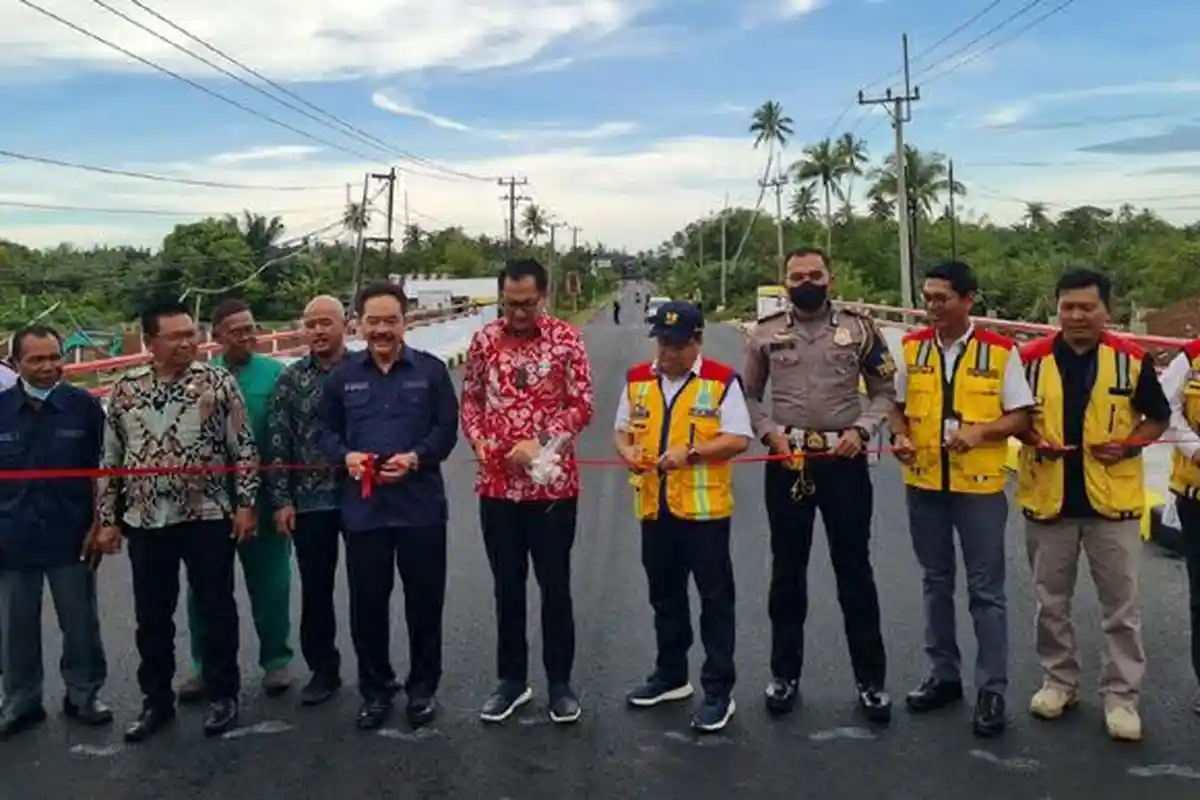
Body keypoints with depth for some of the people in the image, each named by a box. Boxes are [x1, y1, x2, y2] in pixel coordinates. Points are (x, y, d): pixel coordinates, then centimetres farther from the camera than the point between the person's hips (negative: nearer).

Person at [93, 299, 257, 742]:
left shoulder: (219, 382, -4)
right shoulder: (124, 389, 5)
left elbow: (244, 449, -3)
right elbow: (110, 460, 9)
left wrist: (245, 504, -8)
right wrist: (106, 518, 7)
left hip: (208, 518, -3)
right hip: (146, 522, 3)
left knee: (216, 611, 6)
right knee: (152, 617, 12)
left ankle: (222, 696, 21)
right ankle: (156, 701, 27)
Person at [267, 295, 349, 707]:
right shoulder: (290, 379, 4)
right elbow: (278, 443, 2)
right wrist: (281, 500, -2)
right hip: (310, 500, 2)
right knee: (315, 588, 9)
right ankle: (323, 669, 25)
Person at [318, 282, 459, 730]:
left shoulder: (431, 370, 1)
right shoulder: (343, 375, 7)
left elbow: (447, 429, 0)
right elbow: (325, 430, 11)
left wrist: (416, 458, -17)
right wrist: (345, 456, -10)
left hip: (420, 505, -1)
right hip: (362, 507, 2)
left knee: (424, 600, 8)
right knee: (367, 603, 9)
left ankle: (423, 687, 26)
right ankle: (375, 690, 26)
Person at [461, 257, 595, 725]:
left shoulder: (566, 339, -5)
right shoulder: (485, 339, 4)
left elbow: (582, 406, -5)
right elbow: (470, 399, 10)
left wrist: (541, 443, -17)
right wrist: (480, 442, -7)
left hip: (552, 483, -3)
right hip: (496, 484, 3)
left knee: (555, 586, 7)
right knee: (507, 586, 13)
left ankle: (560, 682, 23)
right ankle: (512, 680, 28)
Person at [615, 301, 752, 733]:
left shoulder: (721, 380, -6)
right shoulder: (637, 379, 8)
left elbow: (739, 439, -10)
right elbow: (622, 428, 15)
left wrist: (690, 452, -21)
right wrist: (627, 450, -7)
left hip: (705, 508, -5)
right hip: (654, 507, 5)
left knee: (715, 599, 3)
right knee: (664, 596, 17)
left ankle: (719, 690, 12)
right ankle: (671, 675, 33)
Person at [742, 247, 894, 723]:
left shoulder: (858, 329, 2)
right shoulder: (766, 333, 3)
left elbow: (885, 390, 6)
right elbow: (748, 394, 9)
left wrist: (861, 430, -9)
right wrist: (770, 432, -6)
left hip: (845, 460, -1)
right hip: (787, 460, 1)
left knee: (854, 569, 5)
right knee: (787, 570, 10)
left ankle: (871, 680, 18)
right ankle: (785, 675, 24)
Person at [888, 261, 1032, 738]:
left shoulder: (1000, 351, -7)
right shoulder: (912, 348, 2)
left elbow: (1021, 417, -4)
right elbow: (897, 405, 11)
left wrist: (980, 431, -21)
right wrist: (899, 436, -9)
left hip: (980, 486, -3)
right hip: (923, 483, 4)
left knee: (986, 590, 4)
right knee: (936, 583, 14)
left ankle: (992, 689, 15)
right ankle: (944, 674, 28)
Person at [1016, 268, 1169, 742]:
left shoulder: (1131, 359, -3)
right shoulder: (1031, 359, -1)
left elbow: (1158, 417, 6)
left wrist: (1128, 445, -12)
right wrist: (1032, 440, -11)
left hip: (1112, 500, -1)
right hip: (1048, 499, 1)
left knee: (1121, 604, 6)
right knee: (1051, 602, 13)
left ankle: (1121, 695, 19)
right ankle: (1058, 680, 29)